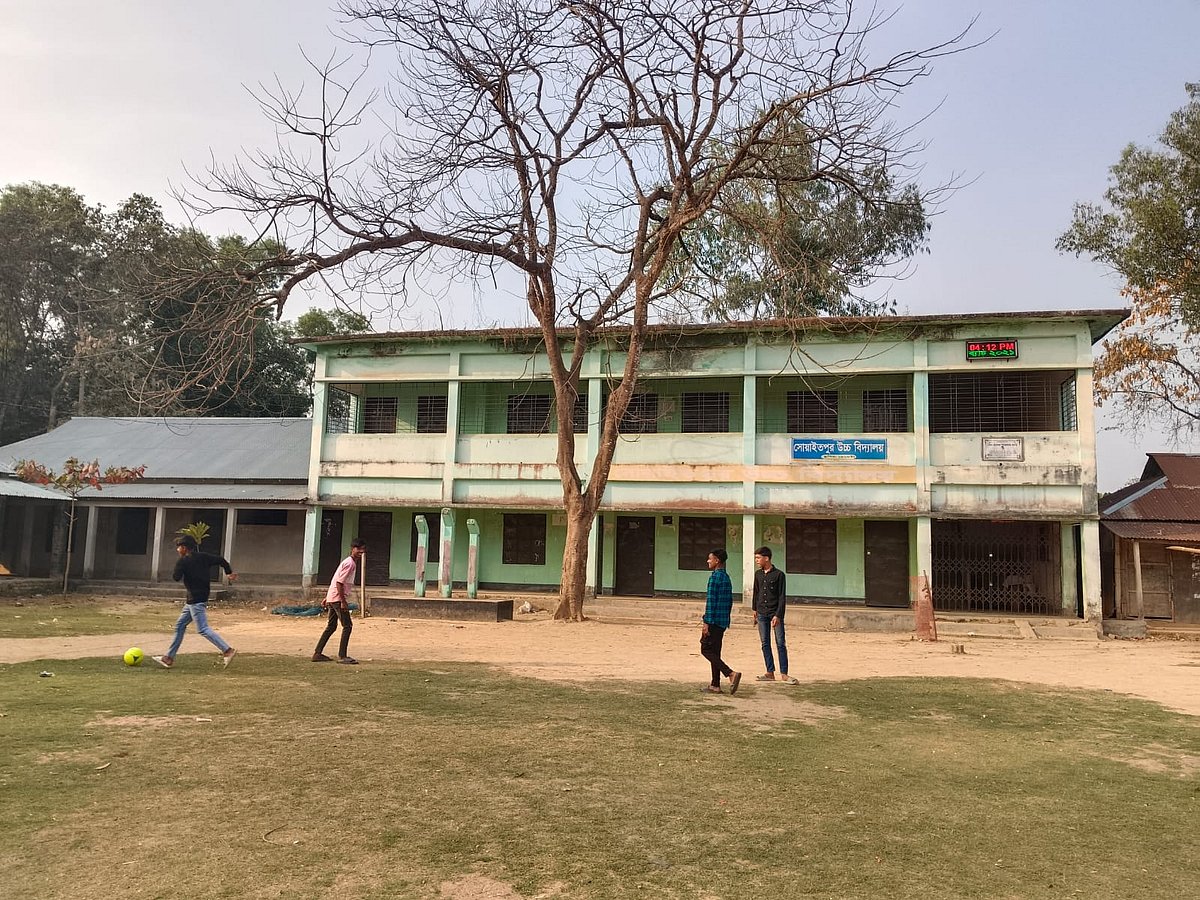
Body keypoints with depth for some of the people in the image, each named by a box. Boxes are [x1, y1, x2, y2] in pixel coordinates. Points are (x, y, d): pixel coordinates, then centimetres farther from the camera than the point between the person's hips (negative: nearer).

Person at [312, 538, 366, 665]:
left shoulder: (352, 563, 17)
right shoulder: (350, 563, -14)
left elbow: (335, 581, 22)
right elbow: (339, 583, -21)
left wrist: (326, 598, 24)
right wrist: (343, 601, -21)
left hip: (331, 598, 10)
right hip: (337, 598, -10)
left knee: (331, 626, 15)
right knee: (347, 626, -8)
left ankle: (317, 653, 19)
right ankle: (342, 656, -8)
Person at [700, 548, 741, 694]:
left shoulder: (714, 577, -14)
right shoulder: (726, 577, 14)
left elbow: (711, 601, -18)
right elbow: (730, 601, 19)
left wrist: (706, 622, -18)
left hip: (714, 620, -9)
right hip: (723, 621, 9)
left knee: (706, 650, -4)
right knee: (715, 652, 13)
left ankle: (731, 674, -17)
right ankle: (715, 685, 14)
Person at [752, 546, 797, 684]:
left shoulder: (778, 575, -8)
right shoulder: (758, 574, 9)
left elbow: (782, 597, -9)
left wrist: (778, 615, -15)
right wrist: (755, 610, 18)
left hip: (775, 613, -5)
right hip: (762, 614, 5)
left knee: (780, 643, -3)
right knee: (765, 644, 6)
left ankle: (784, 674, 1)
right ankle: (770, 673, 12)